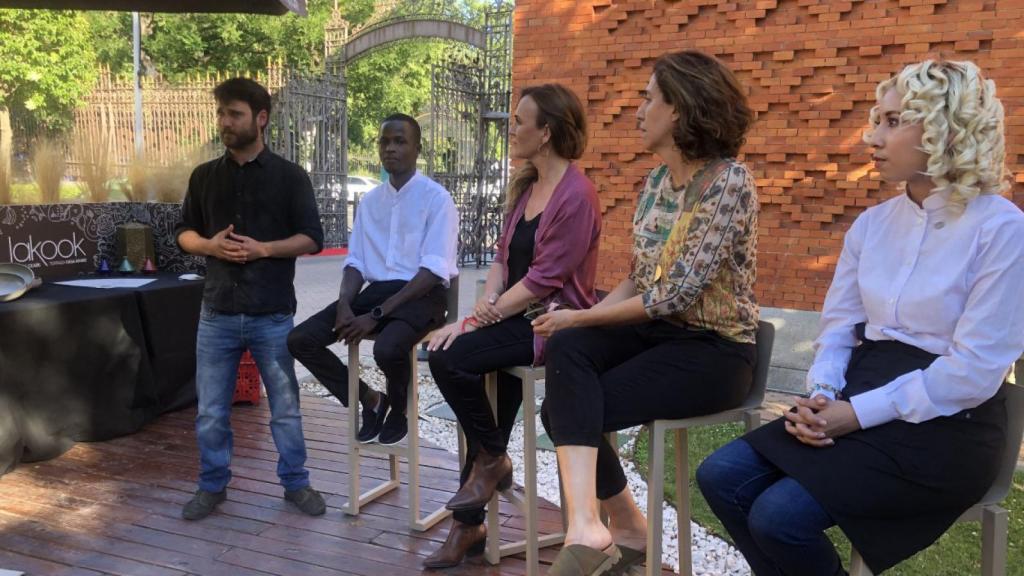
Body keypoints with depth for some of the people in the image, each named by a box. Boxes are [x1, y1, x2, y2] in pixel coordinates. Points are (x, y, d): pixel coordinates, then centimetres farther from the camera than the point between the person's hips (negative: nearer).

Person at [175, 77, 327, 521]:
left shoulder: (290, 176, -2)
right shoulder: (204, 176, 7)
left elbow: (312, 238, -3)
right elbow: (184, 232, 13)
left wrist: (264, 248, -17)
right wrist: (209, 245, -9)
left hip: (273, 315, -2)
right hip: (217, 314, 2)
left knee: (285, 406, 9)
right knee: (211, 409, 9)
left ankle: (295, 482, 25)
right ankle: (212, 485, 26)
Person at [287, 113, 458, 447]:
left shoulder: (437, 198, -5)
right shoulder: (369, 201, 15)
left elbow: (433, 270, -14)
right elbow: (356, 262, 12)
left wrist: (376, 315, -20)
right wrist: (345, 305, -11)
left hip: (422, 295, -6)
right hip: (375, 291, 6)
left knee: (387, 349, -36)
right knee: (300, 340, -11)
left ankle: (397, 409, 0)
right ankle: (369, 400, 7)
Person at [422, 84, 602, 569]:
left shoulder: (576, 195, -15)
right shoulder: (525, 186, 12)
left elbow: (545, 279, -19)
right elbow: (502, 256, 12)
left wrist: (479, 320, -17)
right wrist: (486, 306, -6)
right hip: (514, 316, 8)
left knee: (452, 359, -24)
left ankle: (491, 458, 2)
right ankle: (470, 523, 7)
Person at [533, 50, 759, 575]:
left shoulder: (728, 182, -15)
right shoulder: (658, 179, 10)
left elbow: (677, 294, -21)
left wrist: (581, 317, -13)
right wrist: (580, 322, -3)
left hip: (712, 349, -7)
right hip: (654, 331, 7)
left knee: (567, 408, -20)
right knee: (565, 348, -23)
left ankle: (627, 529, -6)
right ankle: (586, 528, -26)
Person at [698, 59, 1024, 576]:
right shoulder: (872, 224, 10)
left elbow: (974, 371, -16)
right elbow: (839, 327, 10)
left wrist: (858, 414, -18)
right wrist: (822, 396, -11)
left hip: (943, 425, -6)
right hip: (859, 402, 6)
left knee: (780, 515, -22)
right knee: (721, 477, -10)